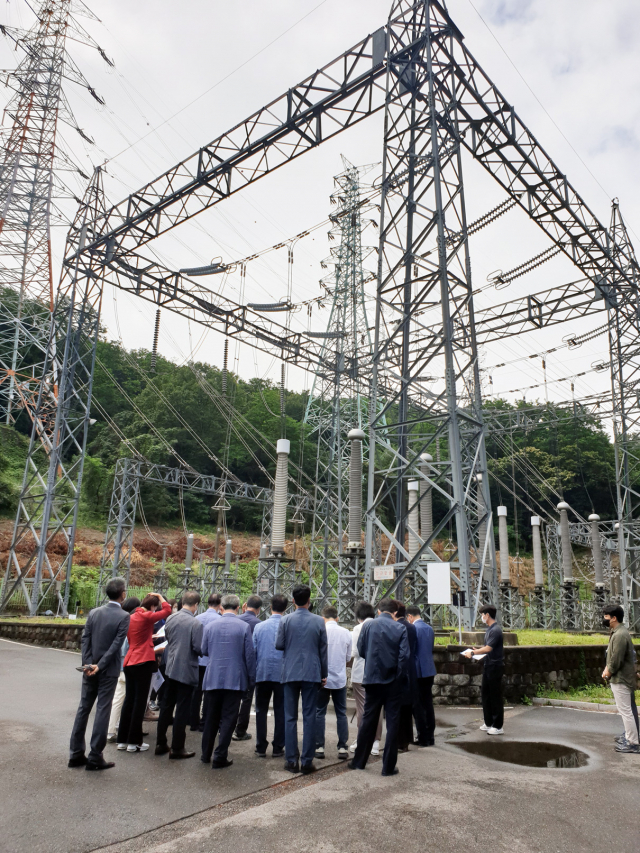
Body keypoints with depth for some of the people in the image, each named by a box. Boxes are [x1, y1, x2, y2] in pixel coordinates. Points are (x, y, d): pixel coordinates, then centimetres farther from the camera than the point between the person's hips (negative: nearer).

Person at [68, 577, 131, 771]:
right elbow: (116, 644, -18)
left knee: (84, 708, 13)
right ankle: (95, 758, 8)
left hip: (90, 668, 5)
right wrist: (100, 665, -15)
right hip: (108, 670, -5)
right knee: (102, 711, 2)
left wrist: (87, 664, -5)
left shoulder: (94, 612, 3)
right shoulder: (124, 616, -13)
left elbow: (85, 639, -1)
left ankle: (76, 754, 19)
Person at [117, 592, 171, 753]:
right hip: (143, 662, -8)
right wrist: (159, 596, 7)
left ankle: (123, 739, 20)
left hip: (129, 662, 8)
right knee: (140, 702, 0)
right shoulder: (146, 616, -12)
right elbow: (167, 610, -7)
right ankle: (134, 742, 5)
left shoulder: (132, 617, 11)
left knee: (129, 700, 14)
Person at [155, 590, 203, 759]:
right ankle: (177, 748, 12)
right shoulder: (196, 624, -20)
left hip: (170, 668, 6)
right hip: (186, 671, -6)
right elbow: (198, 648, -20)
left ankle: (161, 744, 26)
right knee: (182, 710, 5)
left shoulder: (171, 618, -1)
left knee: (166, 706, 17)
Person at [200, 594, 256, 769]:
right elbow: (249, 654, -6)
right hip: (235, 680, -3)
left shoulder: (210, 626, -1)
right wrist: (252, 678, 5)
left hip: (212, 678, 3)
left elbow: (204, 651, 8)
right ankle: (220, 758, 7)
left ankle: (206, 754, 27)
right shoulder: (243, 627, -8)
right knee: (228, 719, 5)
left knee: (211, 718, 16)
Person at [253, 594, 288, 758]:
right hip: (282, 675, -1)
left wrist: (253, 672, 12)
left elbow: (252, 650, 3)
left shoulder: (259, 627, -1)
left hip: (262, 673, 2)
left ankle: (261, 748, 15)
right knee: (280, 712, 9)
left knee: (261, 711, 12)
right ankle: (277, 748, 13)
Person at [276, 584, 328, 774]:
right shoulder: (319, 621, -2)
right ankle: (307, 761, 8)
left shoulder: (285, 620, -5)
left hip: (290, 673, 0)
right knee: (309, 717, 6)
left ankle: (292, 760, 10)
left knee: (290, 717, 8)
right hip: (312, 673, 0)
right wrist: (324, 673, 12)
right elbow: (323, 649, 3)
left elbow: (279, 645, 0)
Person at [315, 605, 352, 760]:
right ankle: (342, 747, 12)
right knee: (341, 713, 12)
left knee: (319, 713, 9)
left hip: (322, 678, -2)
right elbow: (348, 657, 4)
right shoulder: (346, 633, -4)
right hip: (340, 679, 2)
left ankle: (319, 747, 10)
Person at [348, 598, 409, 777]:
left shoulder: (367, 626, -5)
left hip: (373, 679, 1)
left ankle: (359, 761, 24)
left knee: (368, 720, 14)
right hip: (393, 682, -1)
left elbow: (361, 651, 1)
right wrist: (402, 678, -1)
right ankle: (388, 766, 13)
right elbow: (404, 656, -12)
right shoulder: (400, 629, -8)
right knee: (392, 723, 9)